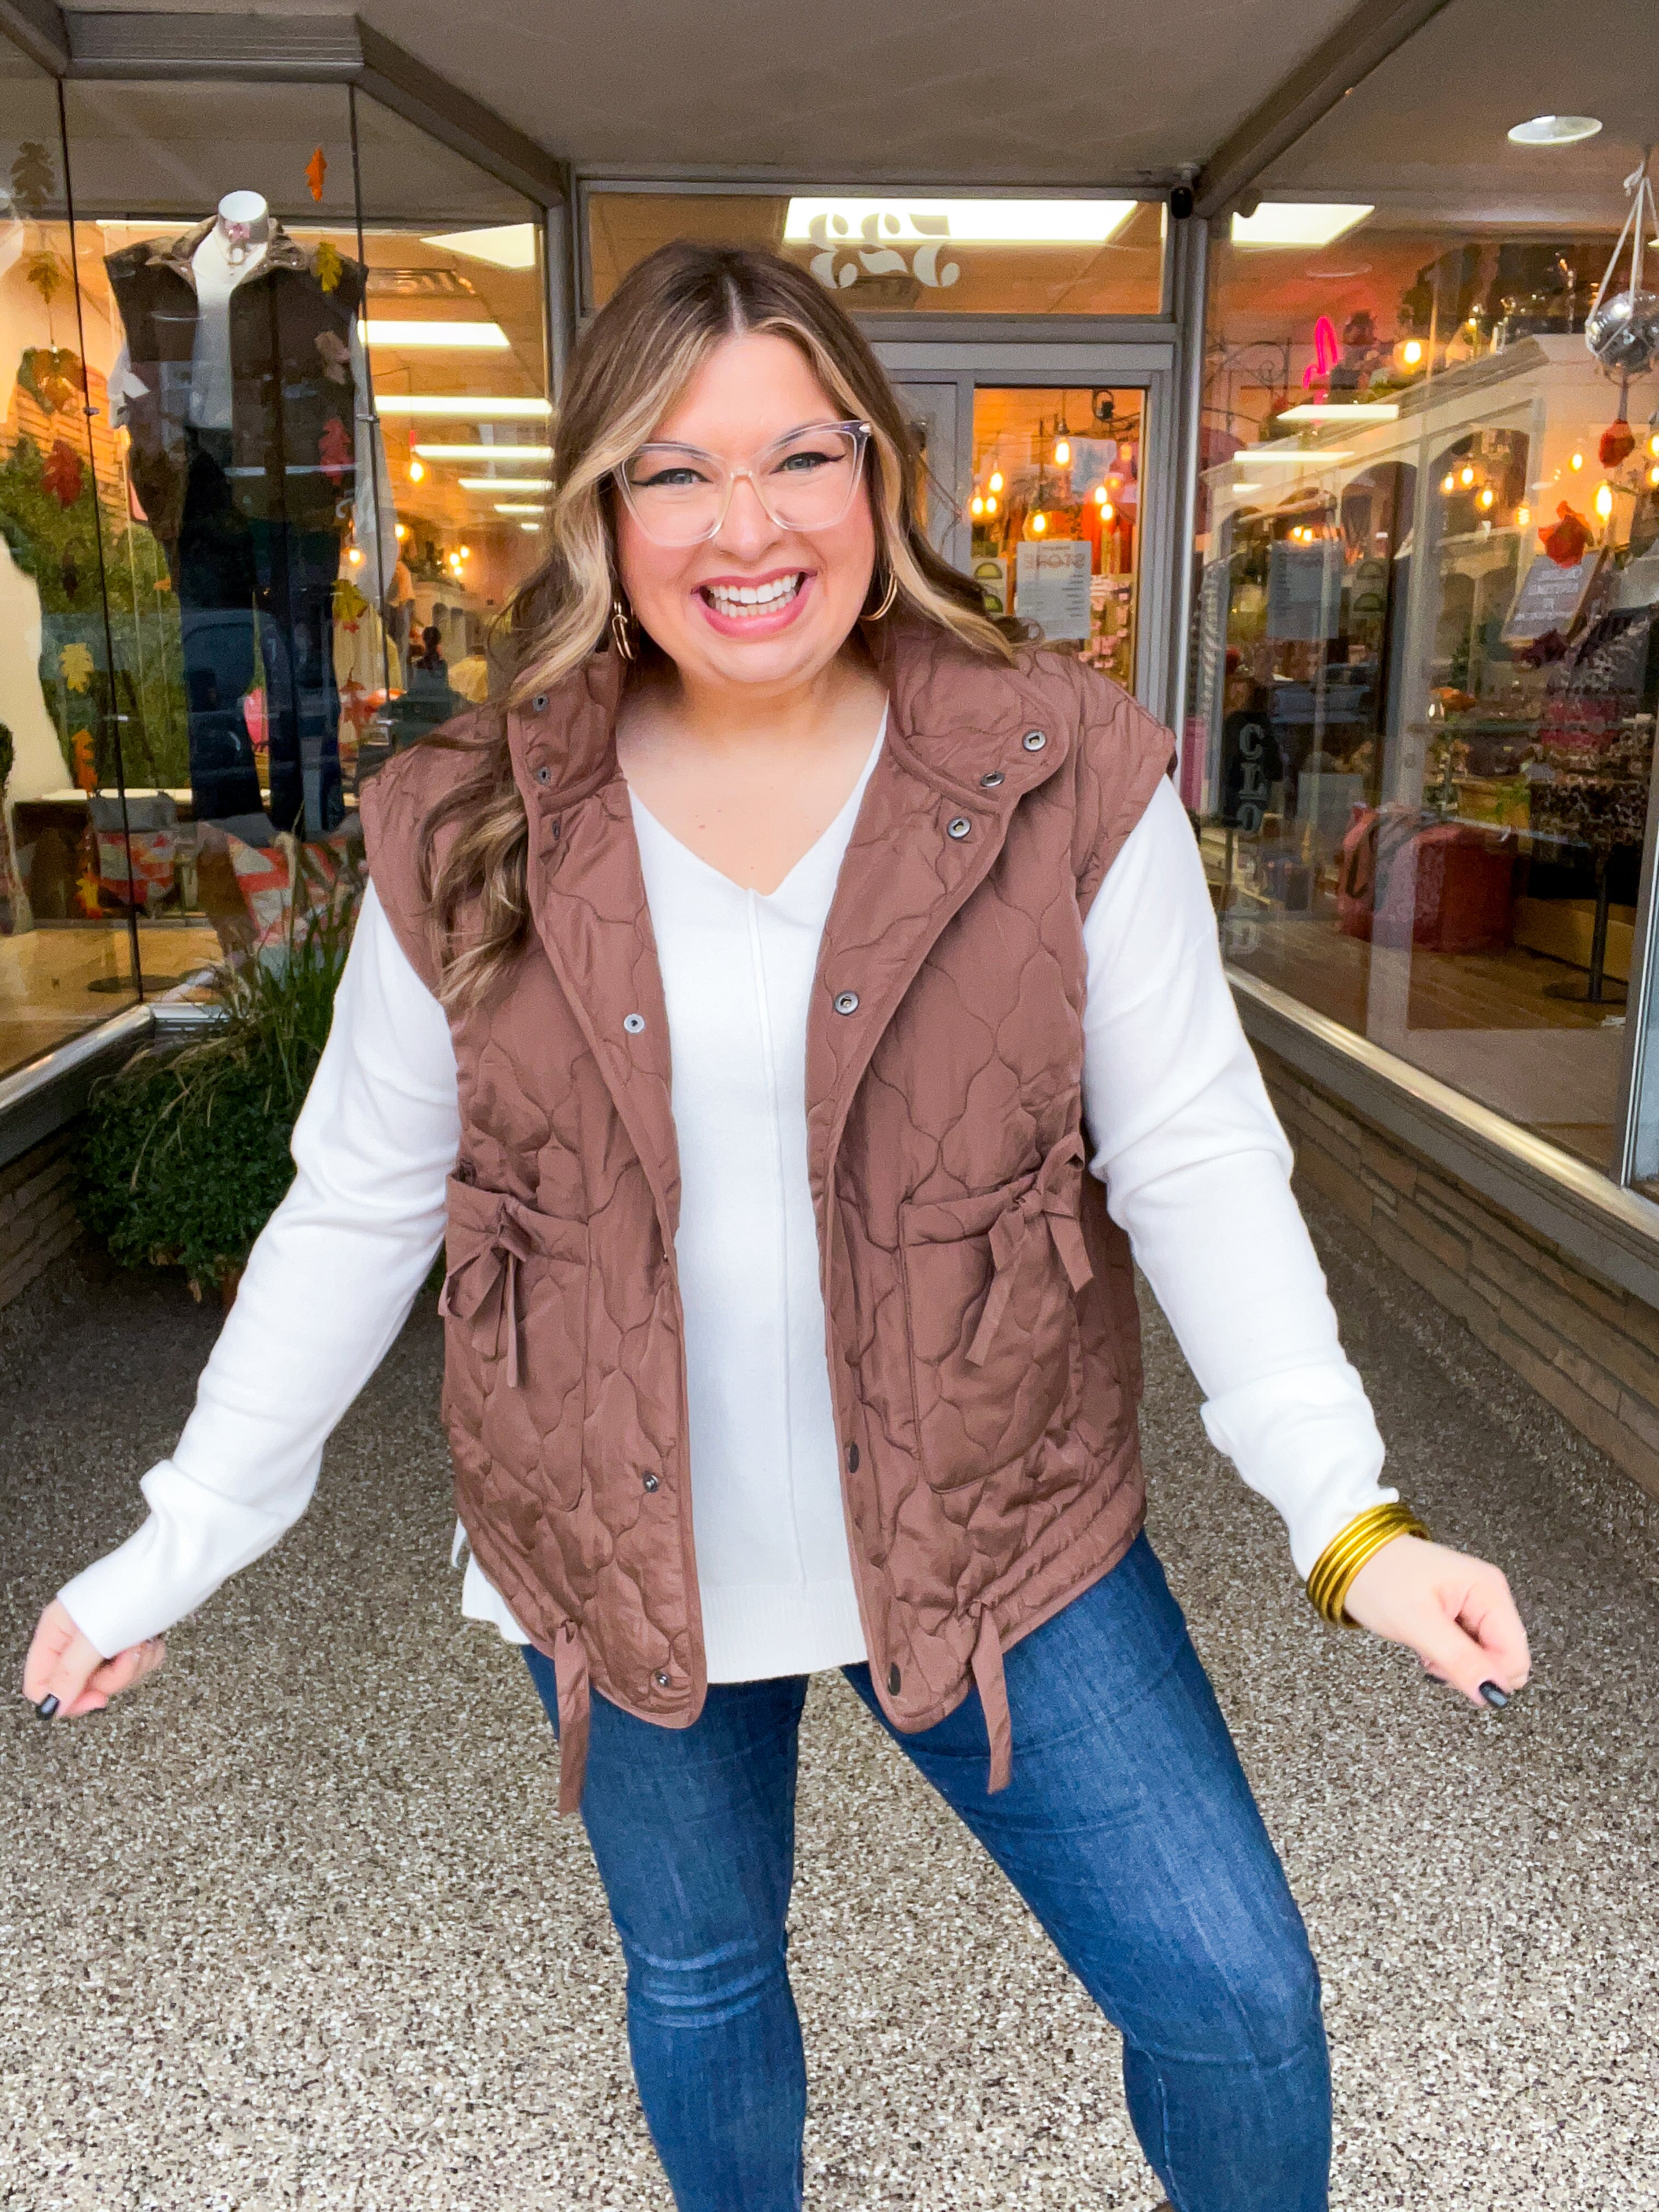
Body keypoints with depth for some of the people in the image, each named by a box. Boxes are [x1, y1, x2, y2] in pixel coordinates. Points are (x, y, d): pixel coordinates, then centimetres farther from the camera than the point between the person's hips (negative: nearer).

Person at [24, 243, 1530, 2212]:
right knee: (695, 1973, 24)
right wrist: (178, 1549, -1)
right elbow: (356, 1210, -2)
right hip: (618, 1567, 2)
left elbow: (1195, 1164, -10)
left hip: (993, 1538, -1)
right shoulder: (469, 837, -7)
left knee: (1236, 2000, 6)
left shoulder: (1062, 780, -10)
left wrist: (1349, 1521, -18)